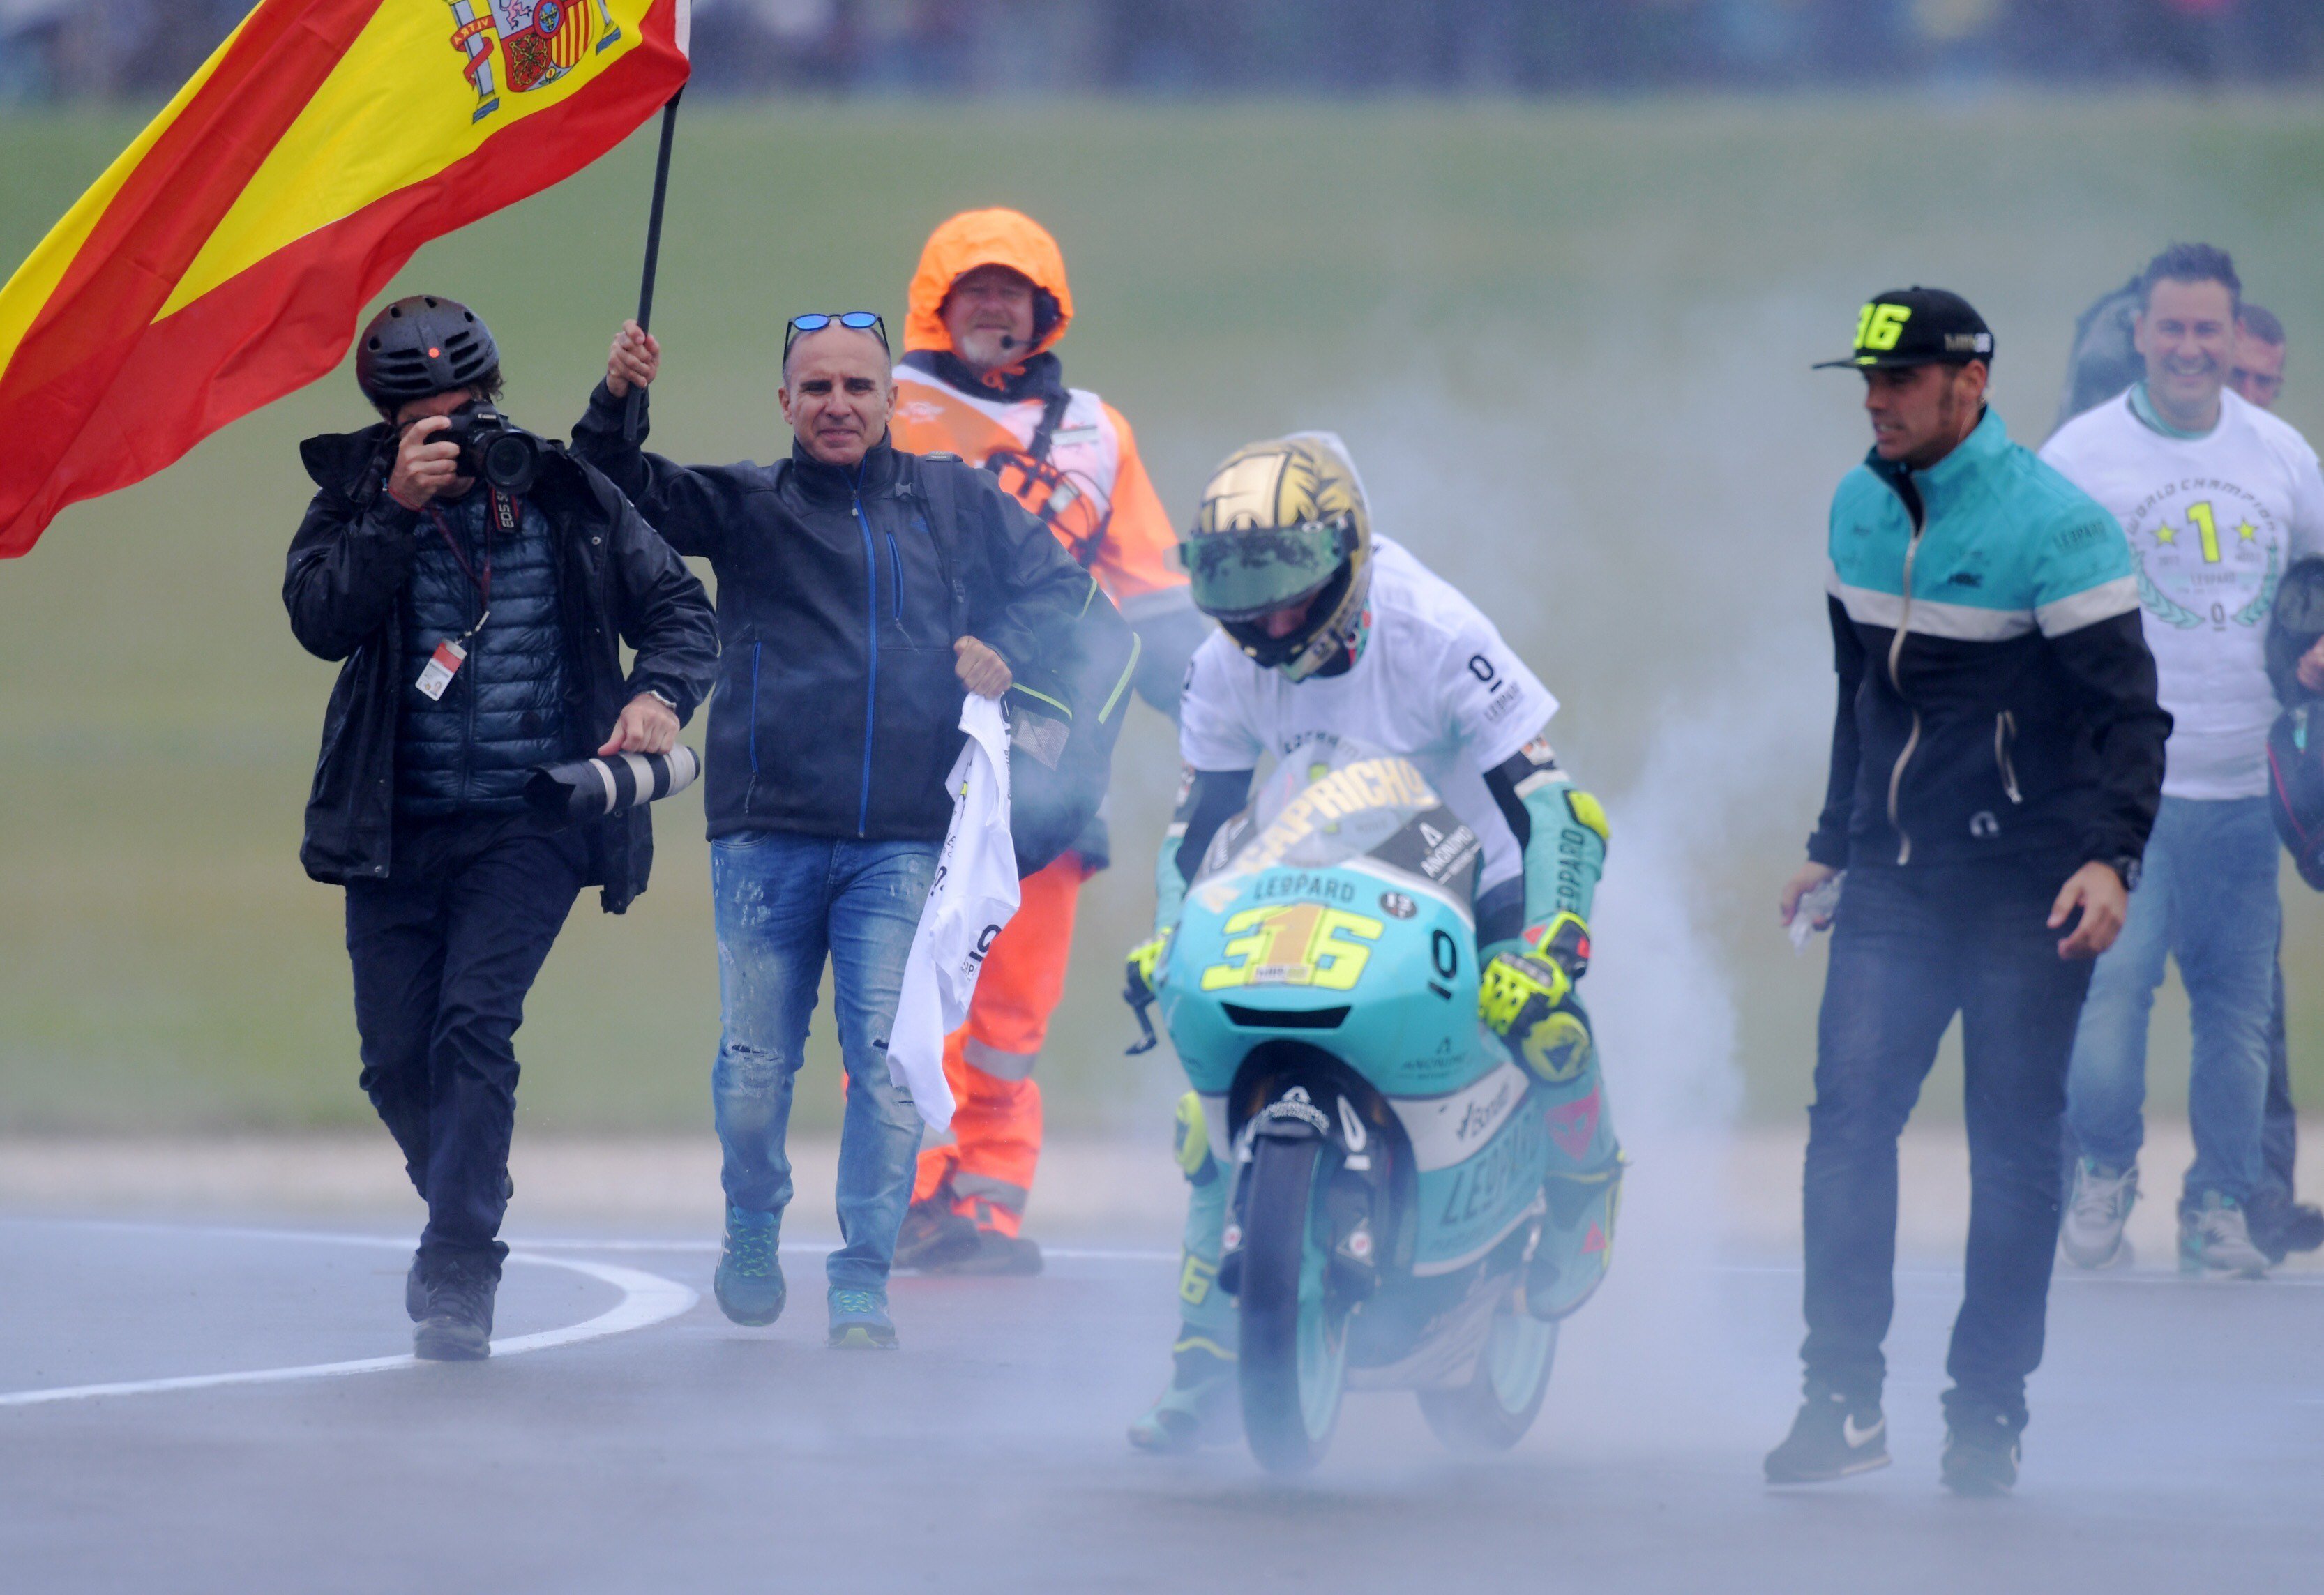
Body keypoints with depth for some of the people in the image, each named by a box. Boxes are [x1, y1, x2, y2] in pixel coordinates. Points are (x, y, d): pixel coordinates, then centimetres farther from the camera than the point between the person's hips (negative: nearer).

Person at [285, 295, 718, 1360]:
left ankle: (458, 1274, -18)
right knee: (396, 1058, 6)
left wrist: (660, 693, -14)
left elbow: (680, 610, 6)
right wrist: (397, 508, -26)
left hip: (531, 822, -2)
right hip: (396, 827, 2)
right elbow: (320, 621, -17)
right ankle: (463, 1211, 36)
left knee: (475, 1021, -19)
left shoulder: (567, 497, 0)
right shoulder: (357, 499, 0)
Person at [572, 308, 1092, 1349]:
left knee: (887, 1066, -7)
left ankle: (864, 1285, 2)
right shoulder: (746, 505, 9)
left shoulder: (952, 501, 12)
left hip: (902, 842, 0)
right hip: (766, 834, 0)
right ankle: (753, 1234, 28)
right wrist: (618, 404, -19)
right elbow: (618, 494, 0)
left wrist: (1006, 649, 3)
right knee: (755, 1069, 1)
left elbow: (1056, 580, 22)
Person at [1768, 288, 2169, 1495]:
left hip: (2024, 887, -5)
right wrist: (1833, 844, 23)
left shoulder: (2053, 526, -13)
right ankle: (1845, 1398, -6)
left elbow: (2127, 708, -13)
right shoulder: (1860, 510, 8)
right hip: (1896, 883, 5)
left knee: (2013, 1146, 1)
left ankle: (1986, 1410, 9)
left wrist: (2109, 858, -25)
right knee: (1848, 1116, -8)